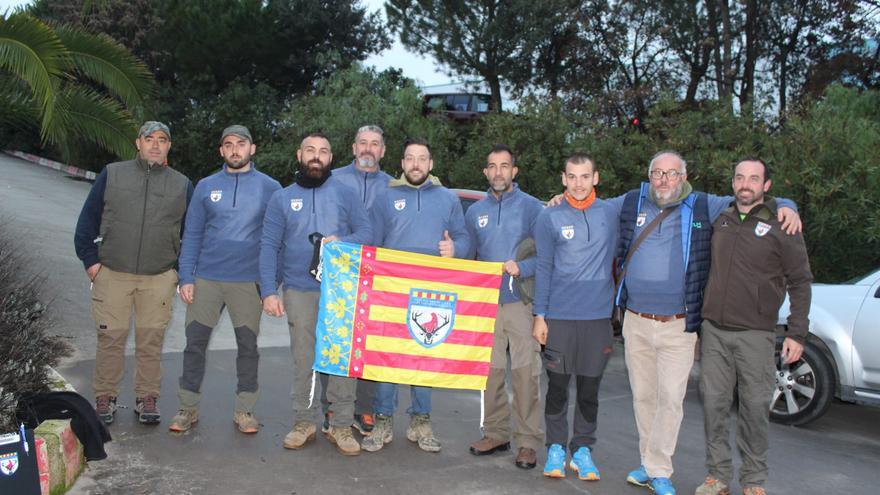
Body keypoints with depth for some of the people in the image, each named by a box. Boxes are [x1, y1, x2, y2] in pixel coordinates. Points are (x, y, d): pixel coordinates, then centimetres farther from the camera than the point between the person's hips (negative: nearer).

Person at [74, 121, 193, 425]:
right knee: (110, 338, 4)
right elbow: (88, 219, 8)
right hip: (111, 274, 0)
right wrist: (90, 260, 1)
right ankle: (105, 397, 17)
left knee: (151, 341, 4)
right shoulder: (112, 175, 6)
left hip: (159, 279, 1)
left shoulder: (182, 185, 9)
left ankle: (147, 398, 17)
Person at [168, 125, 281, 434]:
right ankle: (188, 408, 18)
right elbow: (191, 235, 7)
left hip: (249, 281, -1)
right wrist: (186, 278, -2)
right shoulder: (206, 186, 7)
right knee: (195, 343, 4)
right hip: (205, 279, 1)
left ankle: (245, 410, 19)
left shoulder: (270, 188, 3)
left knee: (248, 346, 6)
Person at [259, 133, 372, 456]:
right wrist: (268, 291, -5)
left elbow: (366, 232, 4)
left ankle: (341, 425, 7)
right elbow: (269, 247, 5)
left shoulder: (345, 194, 9)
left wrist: (342, 242, -17)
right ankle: (303, 422, 14)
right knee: (303, 360, 4)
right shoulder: (281, 198, 10)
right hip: (299, 291, 1)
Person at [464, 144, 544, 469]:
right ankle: (496, 433, 20)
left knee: (525, 371, -4)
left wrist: (522, 268, -20)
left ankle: (528, 441, 5)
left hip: (521, 301, -4)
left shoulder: (532, 207, 1)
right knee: (490, 370, 8)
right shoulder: (475, 211, 14)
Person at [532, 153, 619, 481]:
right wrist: (539, 316, -3)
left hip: (598, 317, 1)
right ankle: (556, 447, 20)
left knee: (589, 388, 7)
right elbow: (543, 269, 0)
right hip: (558, 317, -1)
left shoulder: (612, 213, 4)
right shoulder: (550, 218, 0)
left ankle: (582, 449, 21)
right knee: (558, 386, 6)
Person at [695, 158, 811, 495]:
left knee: (755, 407, 0)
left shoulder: (781, 226, -2)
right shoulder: (720, 221, 11)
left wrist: (797, 333, -6)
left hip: (755, 334, -4)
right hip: (714, 330, 4)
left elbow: (800, 282, 0)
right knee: (714, 403, 5)